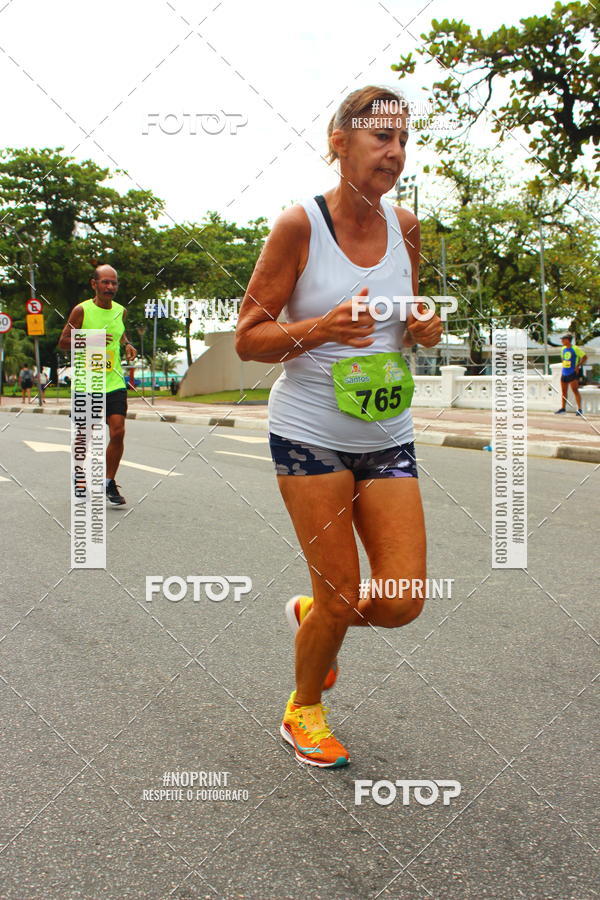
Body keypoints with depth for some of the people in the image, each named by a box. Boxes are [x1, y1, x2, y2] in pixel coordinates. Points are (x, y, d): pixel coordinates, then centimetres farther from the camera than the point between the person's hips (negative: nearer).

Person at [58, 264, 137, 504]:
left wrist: (127, 344, 7)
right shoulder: (82, 310, -6)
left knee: (117, 433, -9)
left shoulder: (120, 311, 8)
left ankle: (109, 483, 6)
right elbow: (63, 341, -3)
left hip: (114, 383, 3)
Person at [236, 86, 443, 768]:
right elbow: (247, 339, -10)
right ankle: (302, 710, 30)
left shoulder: (403, 225, 4)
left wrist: (422, 330, -6)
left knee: (402, 602, -1)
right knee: (340, 594, 0)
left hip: (387, 435, 5)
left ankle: (309, 611, 33)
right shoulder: (299, 225, -11)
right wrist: (322, 328, -27)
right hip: (310, 434, -5)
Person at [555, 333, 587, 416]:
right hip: (564, 373, 7)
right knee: (564, 391, 13)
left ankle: (579, 409, -13)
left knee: (575, 390, -13)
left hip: (573, 373, -7)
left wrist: (578, 365, -17)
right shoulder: (563, 349, 11)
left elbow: (584, 357, -11)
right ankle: (563, 408, 25)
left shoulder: (575, 348, -10)